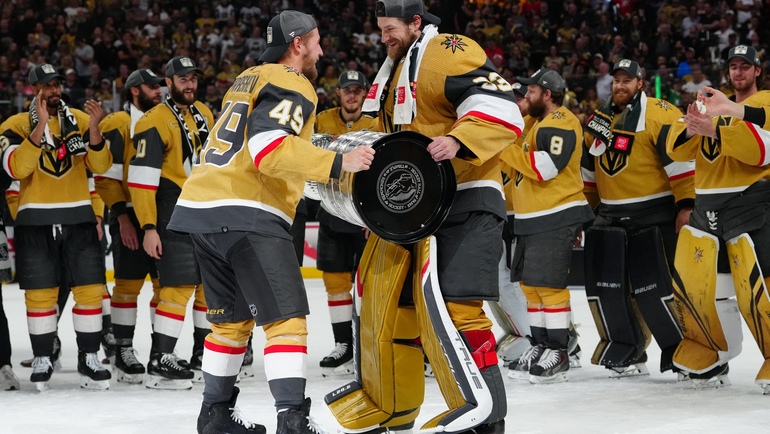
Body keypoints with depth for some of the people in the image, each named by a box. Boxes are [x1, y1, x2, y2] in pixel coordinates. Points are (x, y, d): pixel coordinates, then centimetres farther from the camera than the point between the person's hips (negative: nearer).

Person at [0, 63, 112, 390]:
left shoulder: (79, 120, 7)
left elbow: (100, 166, -1)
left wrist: (94, 129, -18)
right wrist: (41, 126, -24)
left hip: (78, 219, 2)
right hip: (35, 222, -2)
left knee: (90, 289, -1)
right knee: (40, 294, 0)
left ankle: (89, 359, 8)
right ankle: (42, 361, 12)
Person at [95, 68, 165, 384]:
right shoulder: (117, 125, -6)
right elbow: (106, 176, -11)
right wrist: (122, 216, -16)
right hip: (131, 217, -7)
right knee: (128, 284, -4)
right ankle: (123, 351, 2)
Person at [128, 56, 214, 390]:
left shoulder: (204, 114, 12)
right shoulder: (155, 122, -13)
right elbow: (141, 179, -16)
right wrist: (148, 228, -20)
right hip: (173, 211, -8)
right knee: (179, 285, -14)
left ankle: (205, 355, 23)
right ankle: (160, 362, -12)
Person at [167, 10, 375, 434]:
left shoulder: (248, 79, 23)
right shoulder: (291, 86, -5)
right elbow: (271, 149, -21)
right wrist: (337, 163, -24)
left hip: (199, 206, 9)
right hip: (247, 214, -9)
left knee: (233, 317, 19)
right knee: (285, 317, -10)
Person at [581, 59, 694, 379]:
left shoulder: (659, 114, -9)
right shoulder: (600, 119, 15)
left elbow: (682, 157, -15)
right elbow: (588, 167, 25)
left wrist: (686, 205, -21)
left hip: (654, 215, -7)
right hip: (611, 216, 7)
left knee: (653, 287, -16)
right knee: (604, 285, 0)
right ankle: (627, 354, 11)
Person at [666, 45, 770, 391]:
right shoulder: (711, 104, 19)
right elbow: (677, 148, 8)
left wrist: (716, 130, -27)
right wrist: (691, 127, -14)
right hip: (707, 207, 6)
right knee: (691, 282, 2)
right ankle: (707, 360, 18)